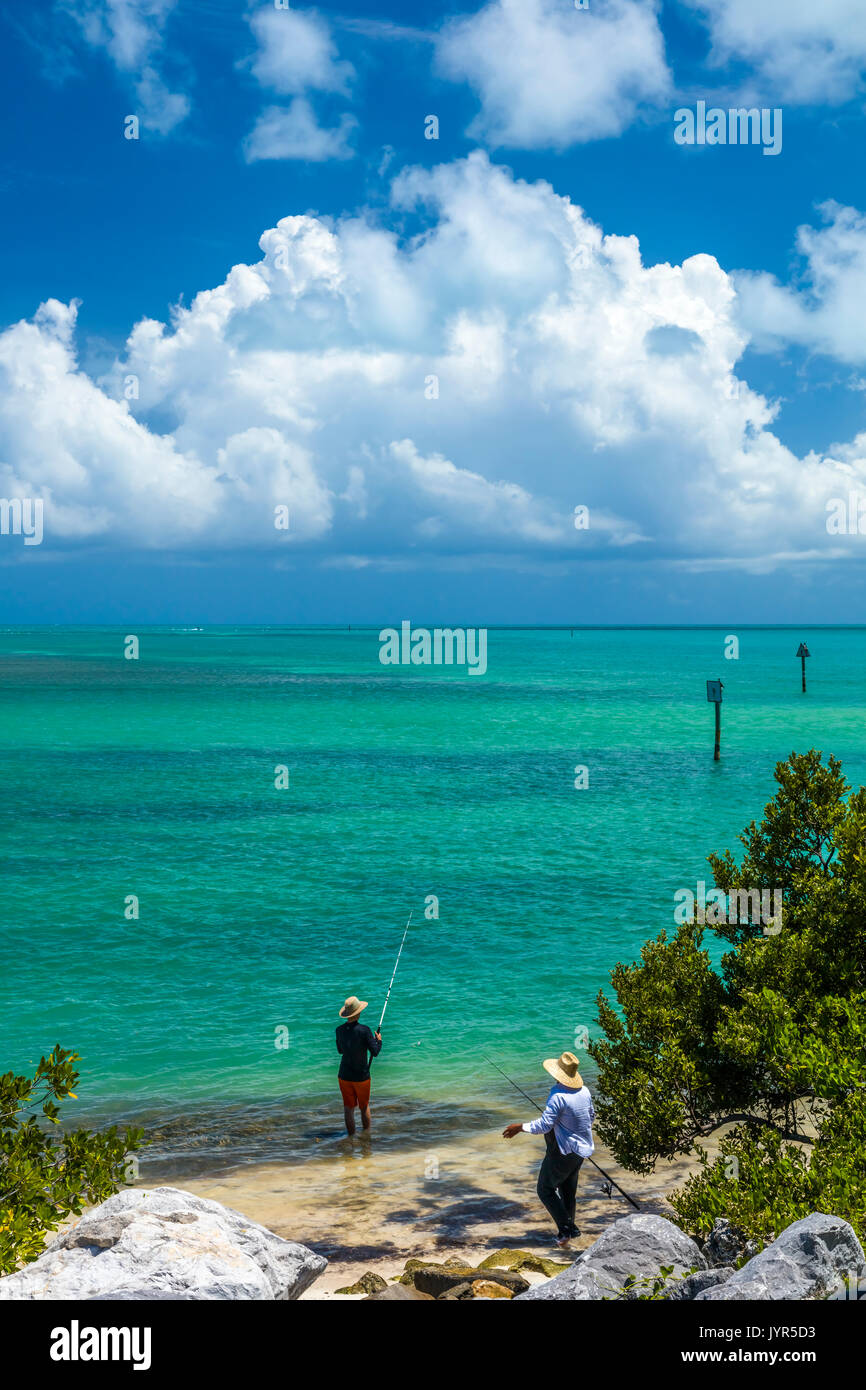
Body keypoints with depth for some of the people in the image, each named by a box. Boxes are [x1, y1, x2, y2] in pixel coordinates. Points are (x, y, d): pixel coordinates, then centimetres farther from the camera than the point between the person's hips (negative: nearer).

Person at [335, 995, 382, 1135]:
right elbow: (375, 1052, -15)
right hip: (361, 1076, -3)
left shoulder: (340, 1030, -5)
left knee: (348, 1109, 10)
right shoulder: (364, 1030, -19)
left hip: (344, 1076, 3)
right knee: (364, 1107, 16)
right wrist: (379, 1040, 3)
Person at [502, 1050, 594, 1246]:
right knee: (568, 1189, 20)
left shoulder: (558, 1095, -24)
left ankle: (566, 1228, 1)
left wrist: (519, 1128, -17)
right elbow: (590, 1117, 15)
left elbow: (544, 1125, -26)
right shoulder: (584, 1091, 0)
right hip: (581, 1149, 8)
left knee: (546, 1189, 5)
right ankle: (567, 1230, 28)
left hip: (563, 1151, -8)